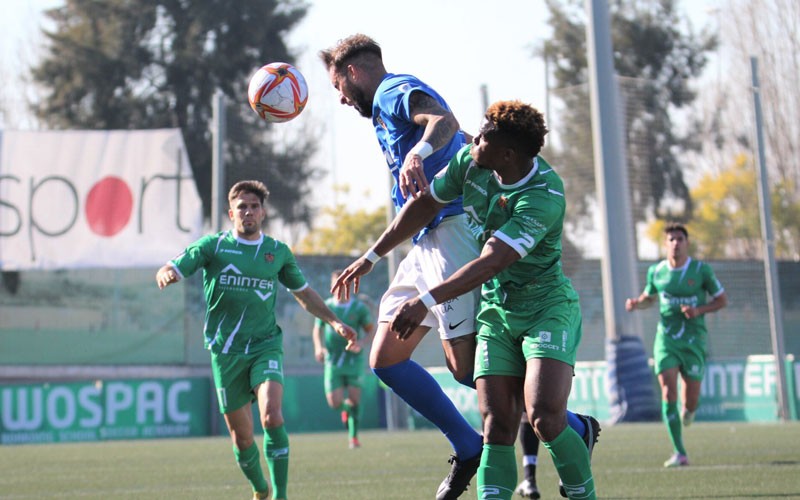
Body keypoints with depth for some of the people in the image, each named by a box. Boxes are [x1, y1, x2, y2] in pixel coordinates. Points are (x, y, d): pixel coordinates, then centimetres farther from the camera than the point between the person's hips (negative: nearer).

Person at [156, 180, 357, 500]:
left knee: (272, 417, -24)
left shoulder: (279, 252, 8)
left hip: (266, 345, 0)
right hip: (225, 351, 0)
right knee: (242, 437, 4)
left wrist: (334, 322, 16)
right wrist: (166, 275, -29)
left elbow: (303, 293, 23)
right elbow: (169, 271, -5)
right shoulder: (212, 246, 2)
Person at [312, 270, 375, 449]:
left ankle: (353, 436, 6)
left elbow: (371, 329, 5)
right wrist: (318, 347, -5)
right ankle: (345, 408, 31)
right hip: (333, 361, 1)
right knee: (334, 402, -6)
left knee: (354, 398, -7)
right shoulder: (326, 307, 0)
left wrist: (361, 343, -14)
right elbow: (317, 330, 13)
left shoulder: (359, 307, -3)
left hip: (354, 359, -1)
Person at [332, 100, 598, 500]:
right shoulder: (470, 163, -6)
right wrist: (370, 257, 12)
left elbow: (490, 262, -33)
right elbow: (424, 205, 9)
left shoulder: (544, 196, -27)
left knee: (545, 418, -21)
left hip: (548, 307, -6)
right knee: (497, 426, -5)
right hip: (496, 310, 6)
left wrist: (426, 301, -37)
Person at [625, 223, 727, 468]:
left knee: (691, 400, -2)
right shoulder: (656, 271, 5)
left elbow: (722, 300, 5)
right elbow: (649, 297, 22)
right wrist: (635, 303, -1)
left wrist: (699, 310, -12)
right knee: (668, 392, -13)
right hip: (666, 338, 1)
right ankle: (679, 454, -10)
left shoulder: (701, 270, -2)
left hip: (693, 339, -1)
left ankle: (688, 410, 40)